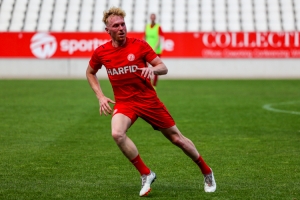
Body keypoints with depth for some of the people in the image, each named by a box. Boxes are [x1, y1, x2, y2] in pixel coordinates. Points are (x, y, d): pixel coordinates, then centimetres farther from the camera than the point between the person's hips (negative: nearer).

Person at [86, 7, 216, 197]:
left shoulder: (139, 45, -9)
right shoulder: (101, 52, -4)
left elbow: (164, 68, -4)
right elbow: (90, 72, 16)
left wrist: (153, 69, -28)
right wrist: (101, 97, 4)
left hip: (148, 99, -1)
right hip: (124, 102, 1)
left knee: (177, 138, 4)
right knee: (117, 133, -30)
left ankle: (207, 172, 27)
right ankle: (146, 174, -13)